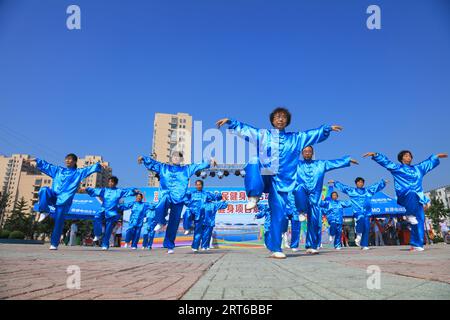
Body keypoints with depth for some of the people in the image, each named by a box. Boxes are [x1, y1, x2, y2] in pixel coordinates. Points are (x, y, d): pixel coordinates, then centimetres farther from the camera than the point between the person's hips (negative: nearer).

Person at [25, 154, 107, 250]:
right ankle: (44, 212, -14)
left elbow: (90, 169, -8)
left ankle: (54, 244, 5)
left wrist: (99, 165, -24)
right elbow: (46, 165, 27)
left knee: (59, 222, -6)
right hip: (53, 196, 3)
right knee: (44, 190, -28)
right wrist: (35, 161, 25)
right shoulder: (58, 170, 19)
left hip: (64, 200, -3)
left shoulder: (78, 172, 6)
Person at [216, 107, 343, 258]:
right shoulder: (262, 134, 11)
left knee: (279, 213, -5)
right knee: (253, 163, -33)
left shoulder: (296, 138, 16)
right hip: (262, 177, -1)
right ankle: (254, 196, -22)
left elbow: (315, 133, 16)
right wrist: (229, 121, -1)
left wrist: (329, 128, 6)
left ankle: (275, 249, 6)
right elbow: (243, 128, 9)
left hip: (280, 182, 1)